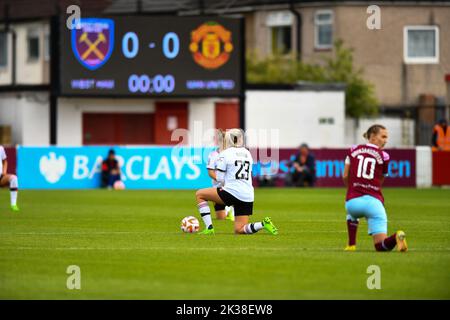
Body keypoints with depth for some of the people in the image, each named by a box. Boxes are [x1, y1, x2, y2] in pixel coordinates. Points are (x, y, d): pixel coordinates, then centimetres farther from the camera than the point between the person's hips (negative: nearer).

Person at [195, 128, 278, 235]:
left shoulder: (225, 154, -4)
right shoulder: (247, 154, 16)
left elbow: (220, 178, -3)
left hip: (233, 193, -6)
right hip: (248, 196, 6)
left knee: (199, 194, 11)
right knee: (239, 230, 13)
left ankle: (209, 228, 3)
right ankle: (263, 224, -11)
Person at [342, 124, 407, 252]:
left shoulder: (353, 150, 9)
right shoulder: (383, 156, 5)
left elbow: (345, 176, 11)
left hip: (353, 201, 1)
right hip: (374, 201, -1)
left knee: (352, 214, 42)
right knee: (381, 246, 2)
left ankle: (351, 245, 30)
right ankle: (396, 237, -31)